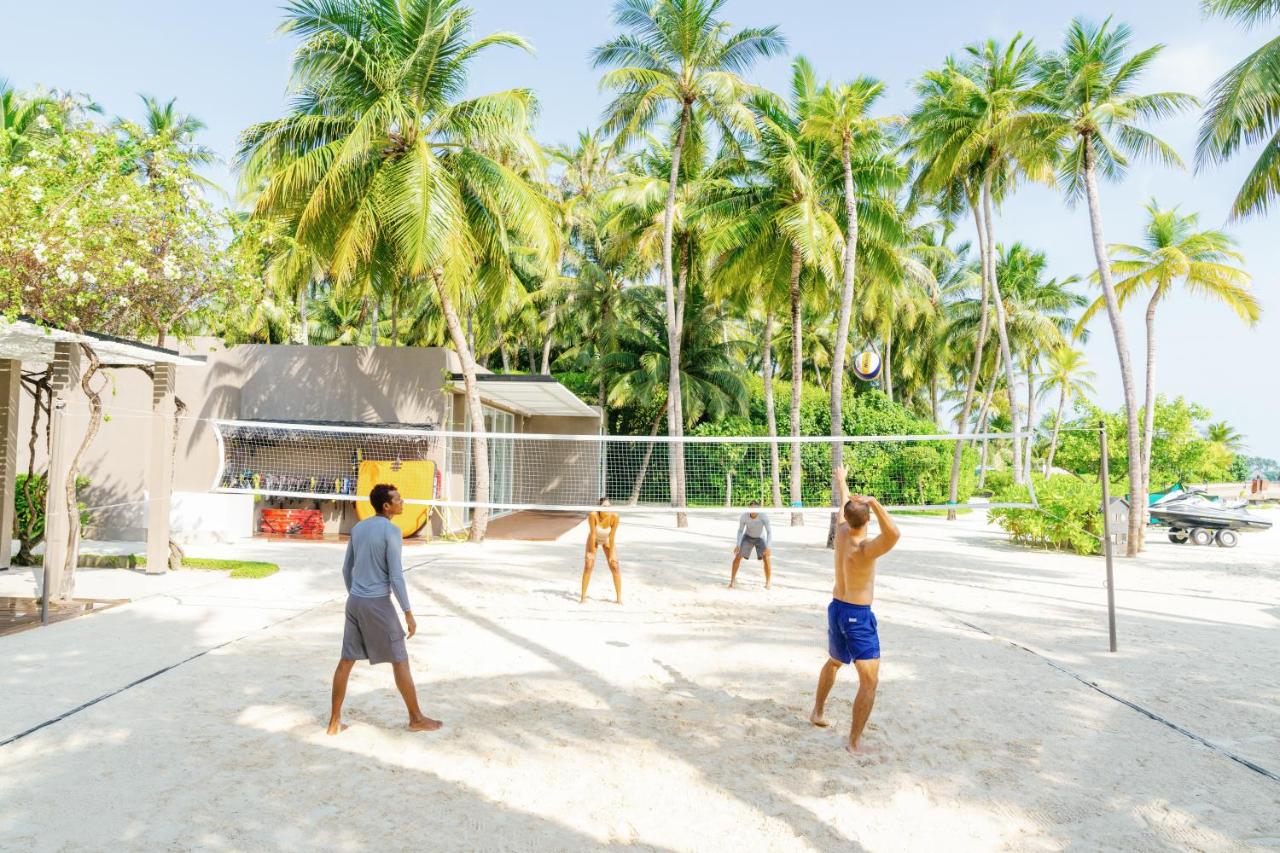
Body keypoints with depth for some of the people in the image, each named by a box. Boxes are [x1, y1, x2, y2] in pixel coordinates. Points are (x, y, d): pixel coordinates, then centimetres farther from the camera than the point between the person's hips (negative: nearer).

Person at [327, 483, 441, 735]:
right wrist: (408, 613, -12)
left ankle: (334, 721, 18)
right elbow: (396, 577, -18)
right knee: (400, 661, 4)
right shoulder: (391, 531, -16)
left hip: (354, 602, 7)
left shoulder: (357, 528, 8)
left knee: (346, 661, 13)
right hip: (378, 604, -7)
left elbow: (346, 569, 15)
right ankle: (416, 718, 14)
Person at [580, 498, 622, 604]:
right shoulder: (593, 515, -35)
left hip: (607, 540, 1)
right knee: (588, 566, -8)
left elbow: (612, 536, -25)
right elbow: (593, 534, -28)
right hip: (594, 539, -1)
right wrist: (592, 552, -20)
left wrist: (611, 554, -17)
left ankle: (619, 597, 5)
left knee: (614, 566, -5)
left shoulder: (614, 516, -32)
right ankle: (583, 597, 3)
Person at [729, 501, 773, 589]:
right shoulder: (744, 516, -29)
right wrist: (738, 544, -29)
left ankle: (768, 583, -3)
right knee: (737, 556, -14)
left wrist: (768, 547, -43)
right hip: (748, 537, 1)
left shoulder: (764, 516, -35)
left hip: (760, 538, -1)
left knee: (766, 558, -21)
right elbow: (740, 531, -16)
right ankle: (732, 580, 4)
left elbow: (769, 532, -31)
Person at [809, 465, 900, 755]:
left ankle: (818, 712, 44)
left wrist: (842, 480, 32)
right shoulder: (866, 548, -26)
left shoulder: (841, 533, -6)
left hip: (836, 609, 8)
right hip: (858, 616, -8)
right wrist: (875, 503, -52)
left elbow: (844, 504, 15)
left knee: (833, 662, 29)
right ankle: (854, 741, 0)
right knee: (869, 681, -1)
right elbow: (893, 534, -48)